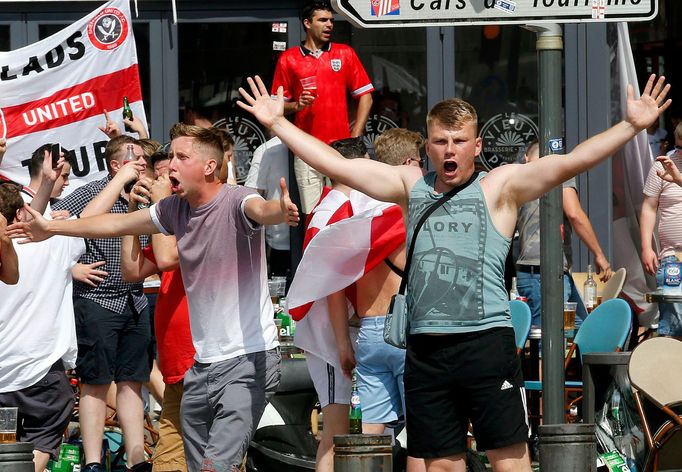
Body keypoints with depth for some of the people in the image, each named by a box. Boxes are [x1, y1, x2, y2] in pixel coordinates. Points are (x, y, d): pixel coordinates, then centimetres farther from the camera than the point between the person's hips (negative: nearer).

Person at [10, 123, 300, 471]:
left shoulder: (235, 203, -13)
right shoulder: (176, 208, 8)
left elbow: (260, 209, -36)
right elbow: (117, 224, 22)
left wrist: (281, 211, -61)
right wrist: (51, 228, 31)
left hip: (248, 361, -8)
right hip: (203, 363, 8)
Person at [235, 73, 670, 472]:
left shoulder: (500, 186, 3)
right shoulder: (411, 186, 14)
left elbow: (571, 163, -8)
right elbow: (334, 164, 16)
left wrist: (632, 126, -18)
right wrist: (278, 123, 15)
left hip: (487, 341, -4)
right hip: (426, 349, 4)